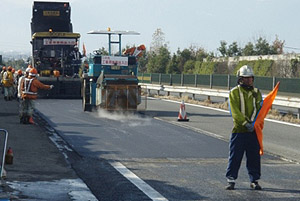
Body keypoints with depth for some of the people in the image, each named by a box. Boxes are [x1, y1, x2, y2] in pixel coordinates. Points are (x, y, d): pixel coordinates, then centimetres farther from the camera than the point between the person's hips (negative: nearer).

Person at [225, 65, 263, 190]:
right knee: (235, 156, 0)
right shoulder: (234, 92, 0)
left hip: (253, 130, 3)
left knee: (254, 156, 6)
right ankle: (231, 180, 8)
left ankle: (254, 180, 16)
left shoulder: (256, 92, 12)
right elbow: (235, 111, -9)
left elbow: (260, 110, 5)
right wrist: (245, 123, -19)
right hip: (239, 130, -3)